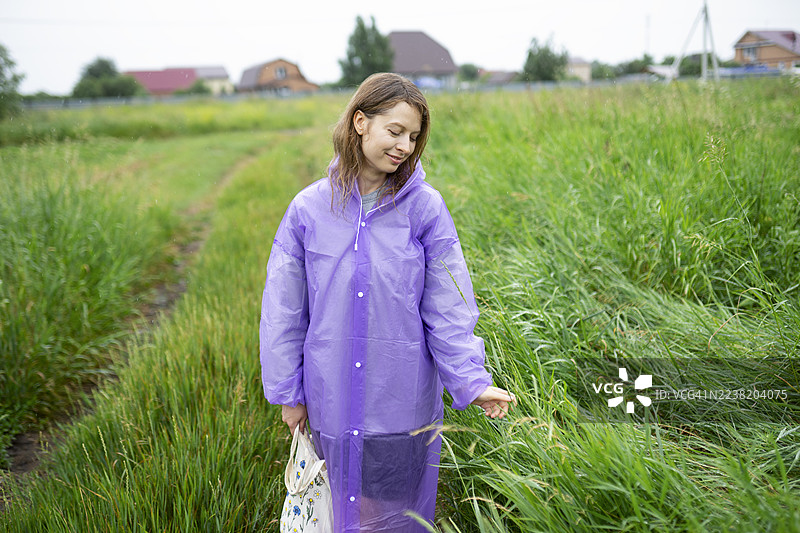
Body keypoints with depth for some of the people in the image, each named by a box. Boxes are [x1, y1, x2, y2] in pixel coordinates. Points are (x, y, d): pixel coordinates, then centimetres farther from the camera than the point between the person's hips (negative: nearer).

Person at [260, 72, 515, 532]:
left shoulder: (424, 207, -7)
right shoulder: (309, 208, -4)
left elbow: (447, 306, -5)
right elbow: (283, 309, 2)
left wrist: (472, 381, -14)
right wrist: (288, 392, 4)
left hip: (404, 408, -1)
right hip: (332, 405, 1)